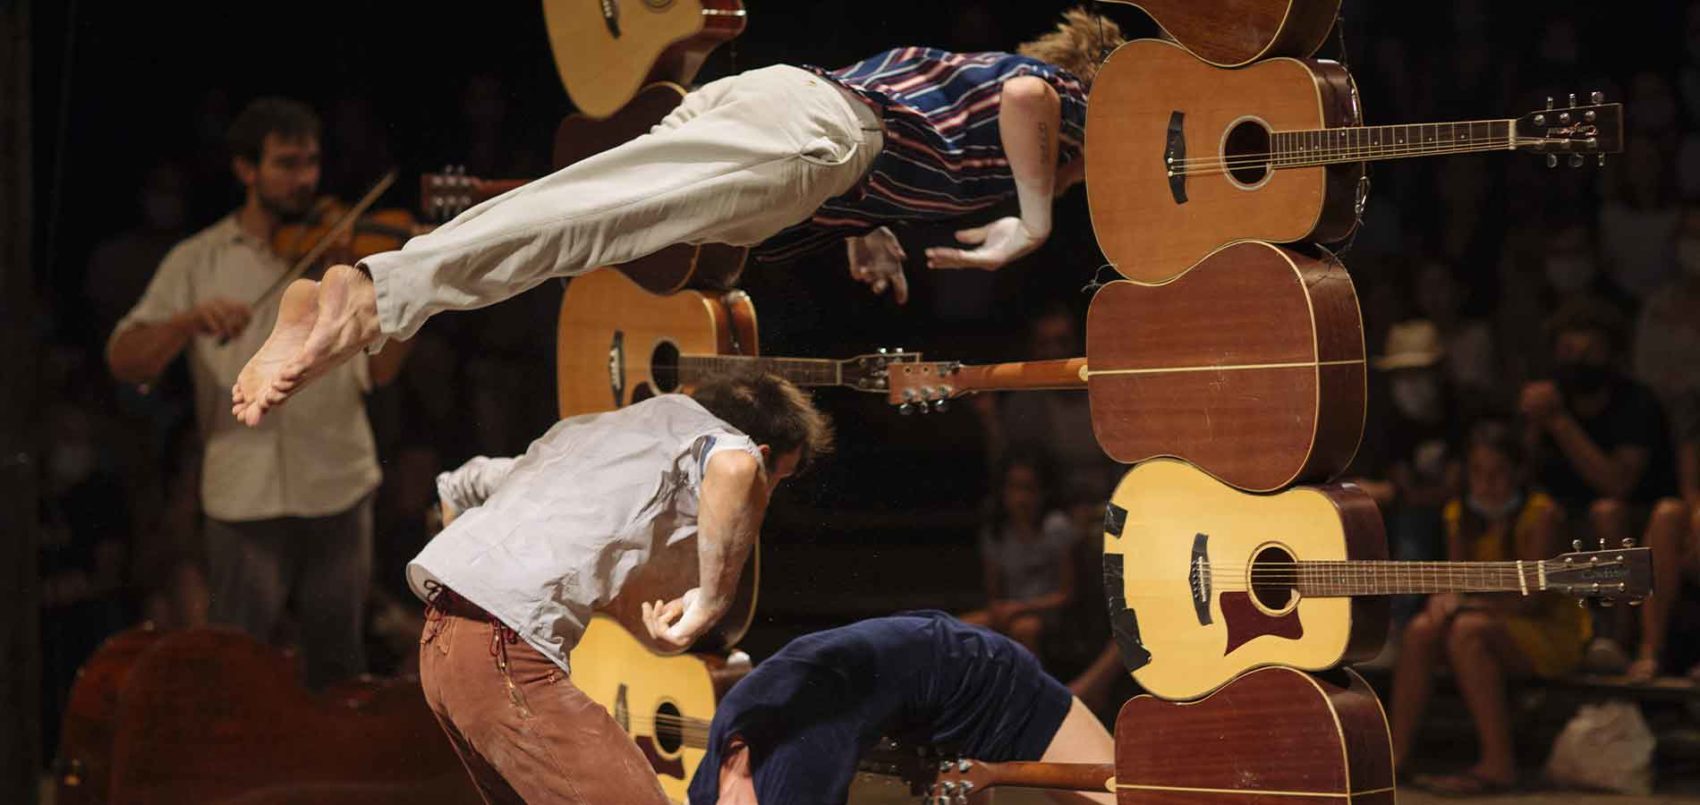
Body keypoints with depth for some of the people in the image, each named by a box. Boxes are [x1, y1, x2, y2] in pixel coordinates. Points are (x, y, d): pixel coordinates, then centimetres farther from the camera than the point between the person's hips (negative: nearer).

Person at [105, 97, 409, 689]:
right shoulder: (198, 262, 5)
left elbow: (378, 372, 0)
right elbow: (124, 362, -3)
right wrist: (192, 321, -21)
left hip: (340, 489, 2)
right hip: (246, 497, -1)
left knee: (339, 666, 9)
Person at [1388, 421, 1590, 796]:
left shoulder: (1540, 514, -14)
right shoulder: (1460, 515, 5)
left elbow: (1531, 599, -18)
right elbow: (1456, 579, 6)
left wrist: (1467, 604, -24)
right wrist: (1445, 599, -18)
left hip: (1552, 633, -6)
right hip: (1494, 625, 6)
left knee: (1467, 632, -32)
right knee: (1420, 631, -20)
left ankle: (1498, 764, -35)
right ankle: (1396, 755, -21)